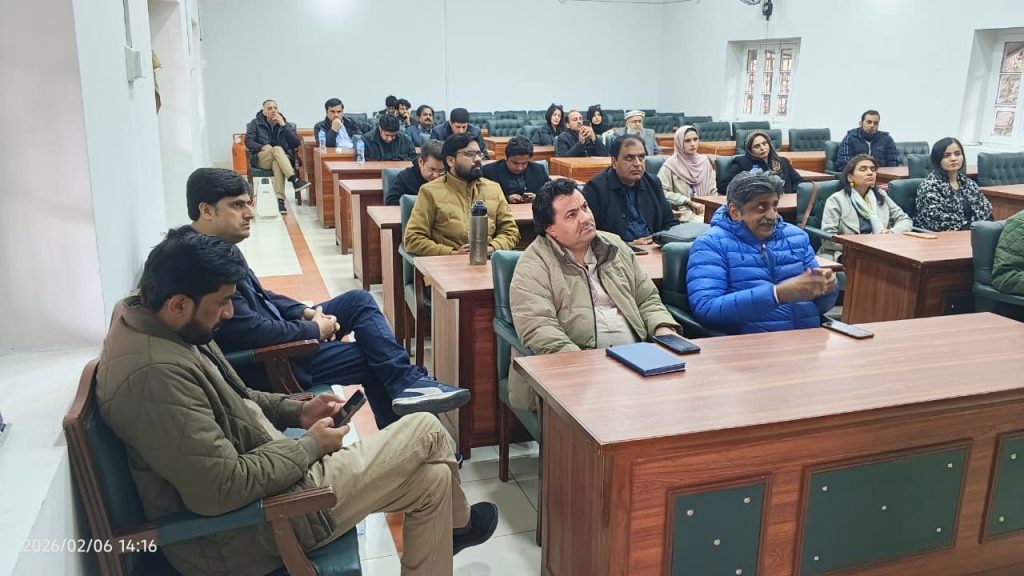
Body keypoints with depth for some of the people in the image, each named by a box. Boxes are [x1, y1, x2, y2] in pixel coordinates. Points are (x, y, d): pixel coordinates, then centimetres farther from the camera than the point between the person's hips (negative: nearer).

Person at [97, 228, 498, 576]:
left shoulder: (145, 320, 2)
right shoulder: (155, 374, -31)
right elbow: (226, 490, -31)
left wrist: (297, 410, 5)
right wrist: (311, 445, -16)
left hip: (264, 472, 10)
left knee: (431, 478, 11)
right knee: (426, 431, -1)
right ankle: (457, 523, 29)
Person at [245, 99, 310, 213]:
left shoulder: (286, 125, 16)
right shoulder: (255, 123, 14)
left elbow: (296, 144, 1)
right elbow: (248, 141, 1)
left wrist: (283, 125, -6)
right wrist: (262, 147, -19)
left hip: (282, 159, 1)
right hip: (261, 159, -1)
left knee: (277, 164, -38)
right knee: (277, 149, -35)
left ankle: (280, 199, -51)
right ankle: (295, 180, -49)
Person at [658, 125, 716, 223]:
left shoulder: (704, 161, 12)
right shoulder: (671, 164, -3)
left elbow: (713, 190, 15)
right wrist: (689, 201, -10)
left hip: (707, 210, 5)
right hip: (684, 213, -5)